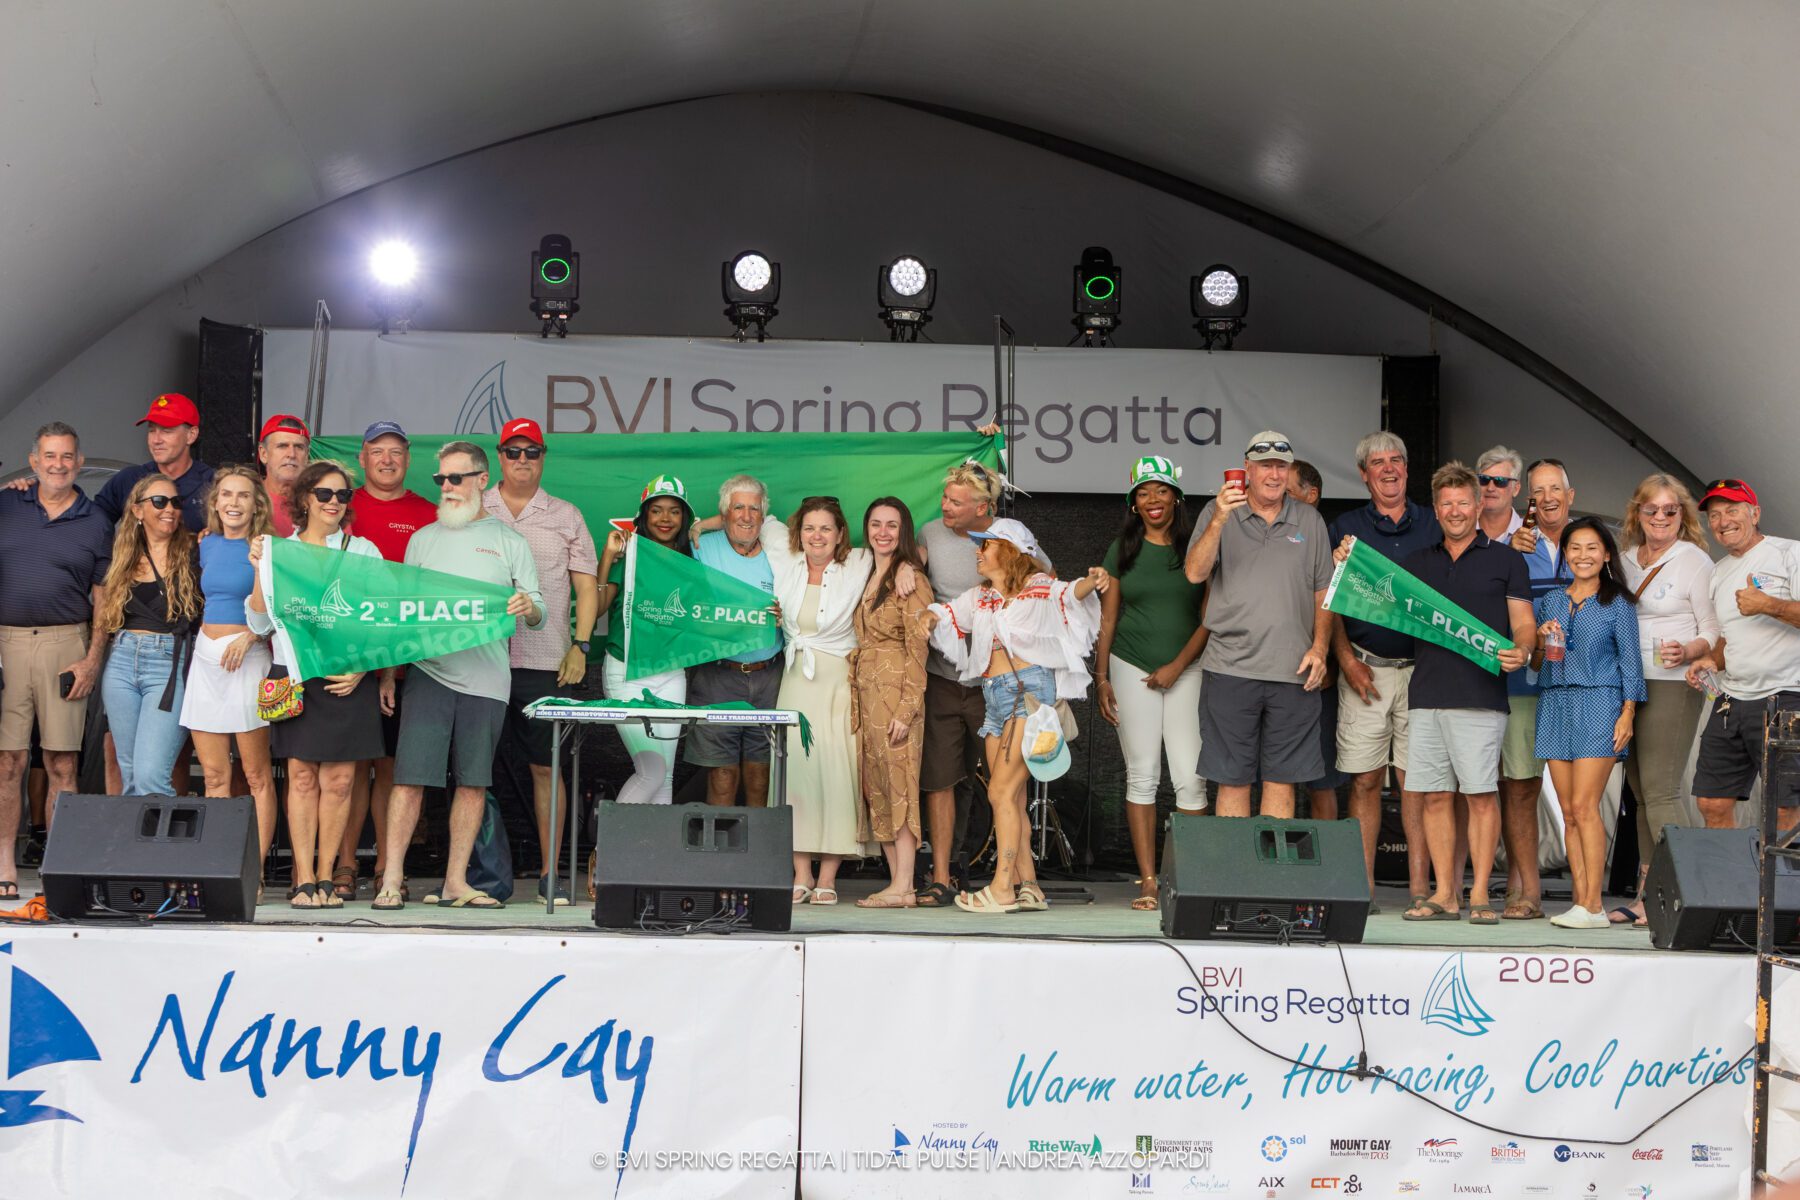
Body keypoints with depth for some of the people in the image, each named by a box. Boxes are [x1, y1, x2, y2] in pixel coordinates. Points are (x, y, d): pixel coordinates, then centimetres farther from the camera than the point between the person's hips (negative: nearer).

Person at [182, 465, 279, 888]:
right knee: (214, 775, 5)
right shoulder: (207, 544, 15)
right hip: (204, 658, 6)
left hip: (247, 660, -6)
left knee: (256, 774, -4)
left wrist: (251, 634, -20)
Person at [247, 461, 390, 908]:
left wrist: (363, 669, -5)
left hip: (348, 680, 0)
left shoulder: (363, 551, 10)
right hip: (297, 677, 0)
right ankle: (303, 880, 2)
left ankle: (325, 877, 8)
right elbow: (261, 623, 7)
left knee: (338, 779, -1)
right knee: (302, 776, -2)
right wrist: (261, 572, -5)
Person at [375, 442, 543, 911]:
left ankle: (455, 883, 10)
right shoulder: (422, 539, 14)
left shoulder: (509, 542, 10)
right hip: (428, 673, 0)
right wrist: (387, 672, 6)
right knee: (410, 778, -7)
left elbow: (539, 615, 6)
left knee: (473, 783, 2)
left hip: (486, 679, 0)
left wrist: (528, 608, -18)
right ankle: (391, 881, -3)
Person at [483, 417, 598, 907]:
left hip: (545, 661, 0)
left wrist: (580, 646, -2)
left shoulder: (566, 517, 12)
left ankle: (550, 870, 7)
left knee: (546, 765, 1)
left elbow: (587, 586, 10)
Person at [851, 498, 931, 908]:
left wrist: (907, 708, -17)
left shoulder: (910, 578, -7)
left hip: (895, 690, -8)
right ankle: (896, 881, 11)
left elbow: (917, 647, -12)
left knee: (897, 785, -8)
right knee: (877, 789, 6)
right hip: (865, 692, 8)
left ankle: (904, 888, -6)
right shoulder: (866, 575, 18)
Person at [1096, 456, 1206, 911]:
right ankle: (1148, 881, 4)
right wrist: (1102, 677, 4)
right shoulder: (1122, 550, 9)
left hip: (1186, 669, -1)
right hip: (1131, 668, 1)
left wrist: (1176, 667, -7)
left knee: (1190, 778, -6)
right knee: (1141, 775, 1)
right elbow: (1107, 618, 10)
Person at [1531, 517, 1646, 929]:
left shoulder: (1617, 603, 4)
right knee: (1568, 811, 1)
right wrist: (1541, 640, -4)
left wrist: (1627, 714, -6)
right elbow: (1536, 664, 17)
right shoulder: (1549, 602, 15)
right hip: (1555, 705, 4)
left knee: (1584, 806, -13)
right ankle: (1581, 901, 3)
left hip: (1599, 704, -4)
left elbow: (1630, 659, 2)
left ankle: (1591, 906, -12)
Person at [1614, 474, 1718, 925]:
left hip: (1672, 686, -6)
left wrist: (1686, 651, -24)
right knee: (1640, 791, 8)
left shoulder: (1695, 561, -3)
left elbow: (1714, 631, -4)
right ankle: (1647, 894, 12)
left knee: (1660, 791, -11)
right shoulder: (1623, 558, 15)